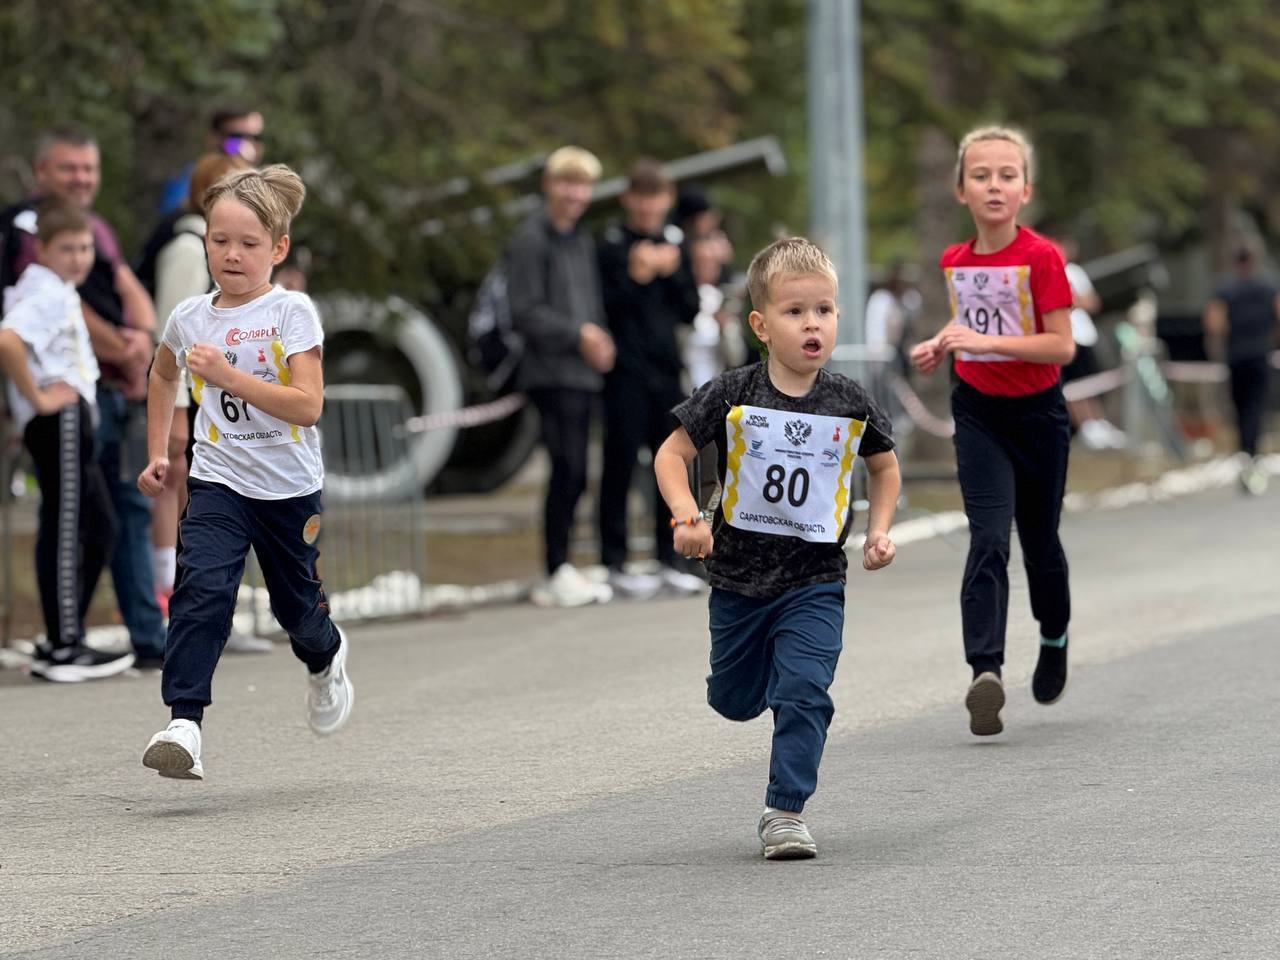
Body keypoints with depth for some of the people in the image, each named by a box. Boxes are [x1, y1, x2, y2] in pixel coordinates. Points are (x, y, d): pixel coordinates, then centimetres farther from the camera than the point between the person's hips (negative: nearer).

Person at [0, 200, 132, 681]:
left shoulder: (58, 290, 19)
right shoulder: (46, 292, -14)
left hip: (70, 420, 11)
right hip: (59, 419, -11)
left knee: (98, 526, 14)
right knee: (65, 530, -9)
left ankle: (64, 640, 18)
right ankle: (63, 650, -8)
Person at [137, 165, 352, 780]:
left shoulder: (291, 313, -12)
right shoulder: (190, 317, 0)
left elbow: (307, 406, -23)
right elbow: (162, 375, 24)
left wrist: (227, 374, -30)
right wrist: (157, 454, 19)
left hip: (289, 487, -1)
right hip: (218, 481, 1)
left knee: (296, 605, 14)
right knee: (202, 586, -22)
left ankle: (326, 659, 51)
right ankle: (184, 723, -28)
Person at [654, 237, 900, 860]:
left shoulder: (851, 405, -5)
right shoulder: (733, 396, -11)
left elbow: (884, 465, 14)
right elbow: (671, 455, -5)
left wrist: (879, 531, 1)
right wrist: (686, 516, -21)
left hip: (815, 581, -1)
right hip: (739, 578, 1)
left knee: (804, 695, -15)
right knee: (736, 703, 16)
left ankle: (785, 813, -6)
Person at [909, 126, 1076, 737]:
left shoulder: (1041, 258, -13)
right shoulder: (955, 262, 2)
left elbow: (1061, 346, -18)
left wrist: (986, 341, -26)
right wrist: (940, 348, 1)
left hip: (1037, 412, -2)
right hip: (978, 412, 2)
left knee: (1039, 542, 13)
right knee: (988, 539, -15)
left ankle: (1054, 639, 42)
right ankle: (985, 671, -24)